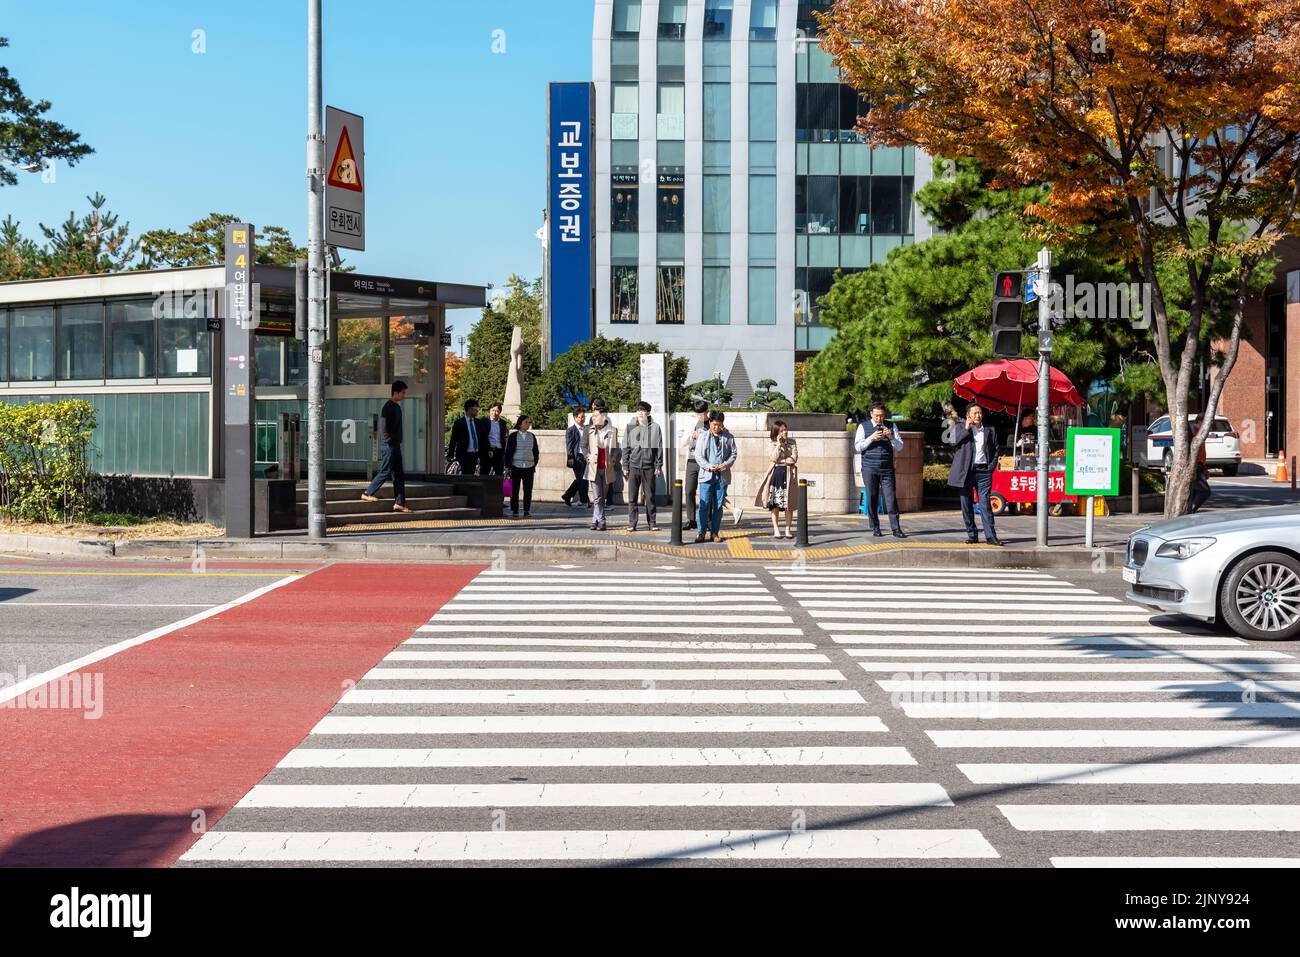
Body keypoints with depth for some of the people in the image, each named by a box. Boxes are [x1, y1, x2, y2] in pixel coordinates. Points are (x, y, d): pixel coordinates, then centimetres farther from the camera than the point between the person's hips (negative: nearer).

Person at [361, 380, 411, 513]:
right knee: (385, 472, -3)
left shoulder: (397, 406, 15)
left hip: (396, 445, 9)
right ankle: (367, 494, 11)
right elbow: (384, 428, -20)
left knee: (399, 475, 7)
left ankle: (399, 503, 8)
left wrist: (397, 441, 13)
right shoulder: (388, 407, -14)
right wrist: (392, 440, -13)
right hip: (389, 445, -9)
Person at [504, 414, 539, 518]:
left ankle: (527, 511, 7)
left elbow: (536, 451, 16)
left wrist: (534, 464, 9)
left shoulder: (532, 436, 11)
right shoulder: (513, 436, 1)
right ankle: (514, 511, 5)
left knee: (528, 490, 1)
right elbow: (508, 451, 1)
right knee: (514, 490, -1)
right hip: (516, 466, -3)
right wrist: (508, 466, -3)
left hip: (529, 467, 3)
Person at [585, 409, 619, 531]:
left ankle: (595, 520, 15)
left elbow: (615, 448, 10)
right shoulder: (590, 430, 6)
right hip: (594, 467, 0)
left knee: (603, 497, 6)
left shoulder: (612, 431, 2)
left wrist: (613, 461, -2)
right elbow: (585, 446, 16)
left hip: (607, 468, 0)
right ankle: (600, 521, -5)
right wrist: (588, 456, 1)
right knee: (597, 497, -7)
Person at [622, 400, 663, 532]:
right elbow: (626, 447, 7)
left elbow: (659, 448, 5)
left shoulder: (655, 427, 4)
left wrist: (659, 466, 0)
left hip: (649, 466, -1)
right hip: (633, 466, 1)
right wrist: (625, 466, 2)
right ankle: (632, 523, 4)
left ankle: (652, 522, 11)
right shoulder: (631, 427, 6)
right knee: (632, 496, 0)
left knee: (650, 496, 4)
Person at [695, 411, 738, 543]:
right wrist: (708, 466, -13)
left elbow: (733, 454, 8)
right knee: (704, 504, -7)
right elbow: (698, 455, 2)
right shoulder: (703, 437, 3)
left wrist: (726, 464, -10)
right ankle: (702, 532, -3)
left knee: (718, 505, 4)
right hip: (707, 474, -2)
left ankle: (714, 533, 10)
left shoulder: (728, 437, 7)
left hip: (722, 475, 2)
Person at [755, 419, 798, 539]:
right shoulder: (774, 443, 2)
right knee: (775, 503, -2)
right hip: (776, 474, -1)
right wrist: (779, 444, -16)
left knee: (789, 503, 1)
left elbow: (794, 458, -4)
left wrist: (780, 461, -8)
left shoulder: (791, 441, 5)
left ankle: (787, 529, 6)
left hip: (789, 474, 1)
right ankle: (776, 530, 2)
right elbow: (774, 458, -13)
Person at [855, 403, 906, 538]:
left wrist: (891, 437, -13)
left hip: (887, 469, 1)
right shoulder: (863, 427, 5)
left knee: (891, 498, -5)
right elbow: (857, 447, -2)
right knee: (872, 499, 1)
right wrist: (871, 438, -16)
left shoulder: (891, 426, 10)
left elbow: (899, 446, 6)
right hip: (869, 469, -1)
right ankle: (875, 528, 10)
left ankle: (896, 529, -4)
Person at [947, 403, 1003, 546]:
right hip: (965, 471, 0)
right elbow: (954, 442, -6)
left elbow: (995, 450, 15)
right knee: (966, 505, 3)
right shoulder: (960, 427, 9)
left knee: (985, 503, -8)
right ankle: (972, 536, 12)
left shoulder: (990, 430, 13)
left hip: (983, 471, 0)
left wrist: (991, 467, 3)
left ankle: (991, 536, -9)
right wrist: (966, 429, -9)